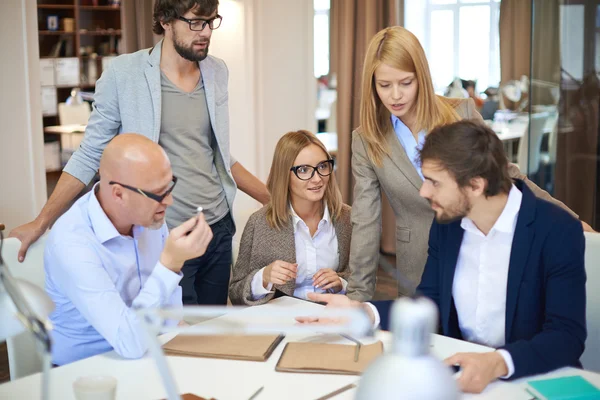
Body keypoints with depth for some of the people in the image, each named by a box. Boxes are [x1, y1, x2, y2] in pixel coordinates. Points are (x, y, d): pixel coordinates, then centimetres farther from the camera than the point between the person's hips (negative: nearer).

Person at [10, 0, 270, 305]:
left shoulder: (217, 72, 6)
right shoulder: (124, 74, -9)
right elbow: (90, 156, -4)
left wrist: (271, 198, 15)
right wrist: (40, 223, -7)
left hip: (218, 230, 5)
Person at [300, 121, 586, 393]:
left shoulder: (558, 231, -17)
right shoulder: (446, 224, -1)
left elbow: (567, 336, -20)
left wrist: (498, 363, -37)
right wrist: (362, 311, -10)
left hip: (530, 379, -3)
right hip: (459, 370, 3)